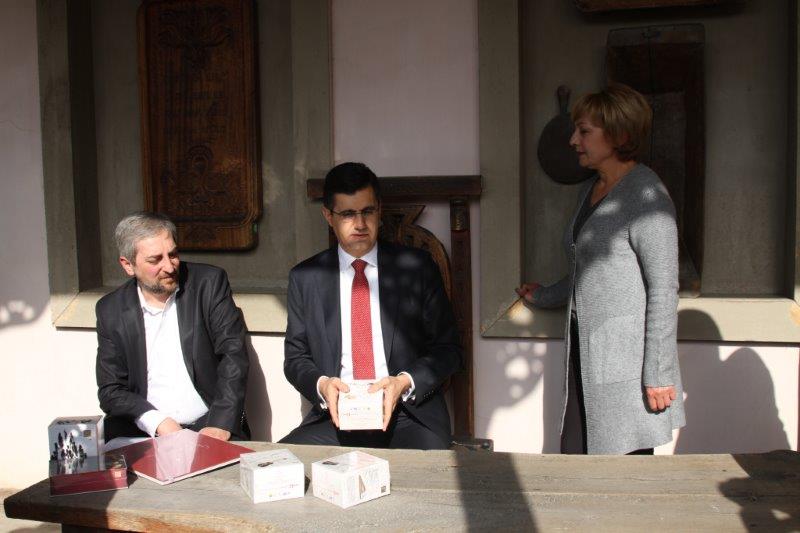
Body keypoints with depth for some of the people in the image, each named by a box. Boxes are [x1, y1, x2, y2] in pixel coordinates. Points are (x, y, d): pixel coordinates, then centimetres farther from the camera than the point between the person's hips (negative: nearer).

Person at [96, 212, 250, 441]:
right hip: (144, 432, 2)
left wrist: (220, 425, -18)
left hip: (208, 426, -2)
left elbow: (234, 355, -6)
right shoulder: (111, 310, 4)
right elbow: (110, 391, 4)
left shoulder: (210, 283, -1)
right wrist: (158, 422, -15)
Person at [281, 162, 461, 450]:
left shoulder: (417, 267, 3)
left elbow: (448, 349, 5)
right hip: (336, 415, 1)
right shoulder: (305, 278, 8)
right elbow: (295, 358, 12)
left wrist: (404, 383, -13)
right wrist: (320, 384, -10)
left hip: (410, 417, 0)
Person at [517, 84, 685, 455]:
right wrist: (545, 296, 32)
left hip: (625, 359, -8)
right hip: (584, 353, 8)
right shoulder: (591, 190, 15)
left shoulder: (645, 194, -12)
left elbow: (663, 288, -14)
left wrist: (658, 373, -15)